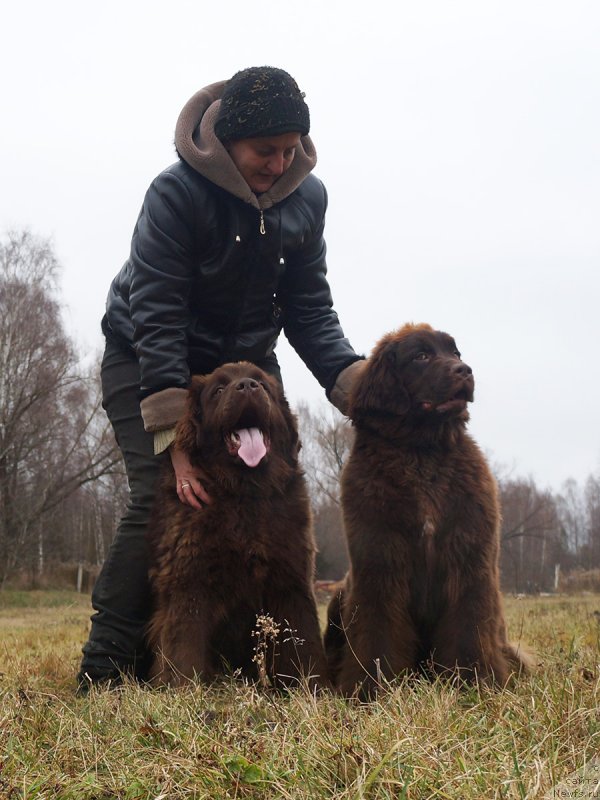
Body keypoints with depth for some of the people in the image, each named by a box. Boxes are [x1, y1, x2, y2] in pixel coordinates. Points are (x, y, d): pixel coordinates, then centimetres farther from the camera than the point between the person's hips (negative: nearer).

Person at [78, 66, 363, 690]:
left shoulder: (306, 197, -7)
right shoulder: (175, 193, -23)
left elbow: (309, 311, -3)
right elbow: (157, 319, -26)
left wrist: (358, 388, -20)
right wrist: (177, 443, -33)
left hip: (244, 363, 5)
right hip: (146, 363, -5)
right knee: (160, 496, -20)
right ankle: (106, 672, -14)